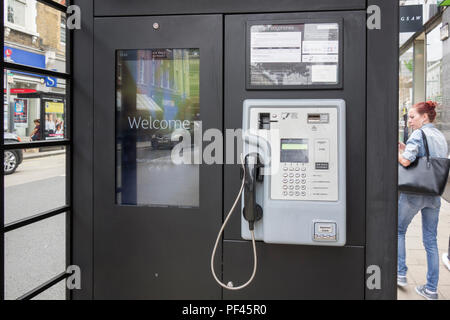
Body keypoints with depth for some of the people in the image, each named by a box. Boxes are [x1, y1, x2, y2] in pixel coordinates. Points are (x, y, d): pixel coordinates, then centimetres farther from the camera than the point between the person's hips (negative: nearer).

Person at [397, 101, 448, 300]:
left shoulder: (419, 134, -12)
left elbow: (406, 161, -25)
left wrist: (397, 151, -5)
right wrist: (406, 149, 13)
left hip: (414, 192, -7)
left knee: (399, 231, 15)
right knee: (431, 241, 9)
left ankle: (401, 274, 17)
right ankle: (431, 289, 14)